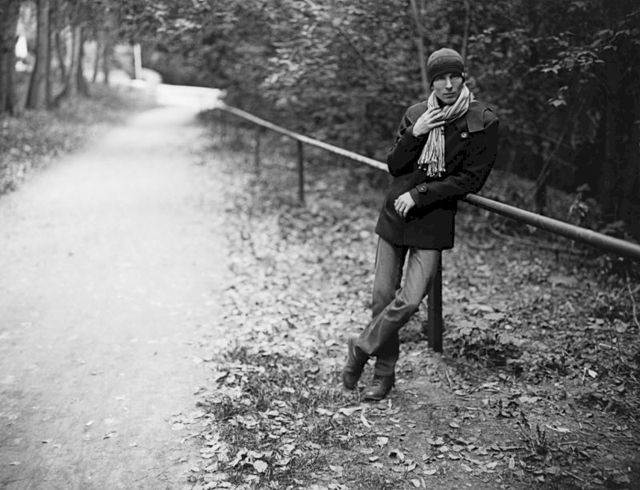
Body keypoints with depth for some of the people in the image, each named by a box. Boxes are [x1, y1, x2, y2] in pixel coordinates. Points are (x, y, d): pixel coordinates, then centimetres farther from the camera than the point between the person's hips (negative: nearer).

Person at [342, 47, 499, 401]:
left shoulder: (482, 122, -5)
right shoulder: (416, 114, 6)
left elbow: (472, 179, -7)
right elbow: (393, 166, 5)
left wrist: (419, 194, -11)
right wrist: (415, 135, -12)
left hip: (434, 222, -3)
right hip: (395, 214, 3)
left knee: (408, 301, -12)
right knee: (383, 296, 5)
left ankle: (362, 348, 14)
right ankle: (384, 372, 23)